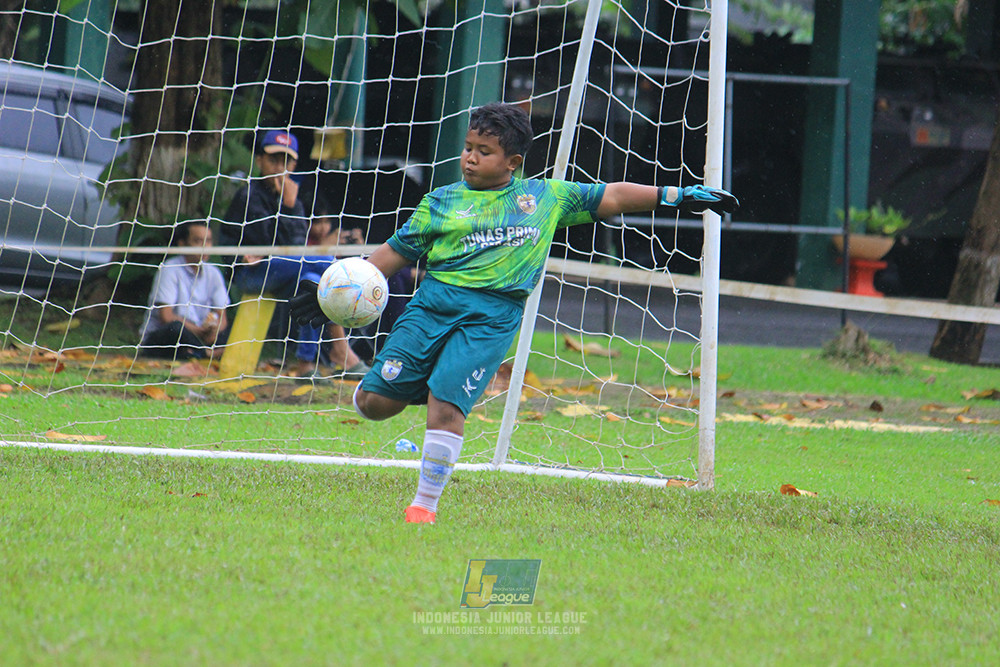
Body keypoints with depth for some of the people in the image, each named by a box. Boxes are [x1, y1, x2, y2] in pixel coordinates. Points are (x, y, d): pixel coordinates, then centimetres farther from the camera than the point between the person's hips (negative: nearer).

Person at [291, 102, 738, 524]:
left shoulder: (548, 198, 14)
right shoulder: (441, 202, 12)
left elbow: (611, 198, 19)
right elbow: (396, 252, 15)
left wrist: (676, 196, 15)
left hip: (492, 318, -1)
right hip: (435, 301, 1)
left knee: (447, 406, -17)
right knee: (375, 403, -6)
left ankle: (425, 504, -2)